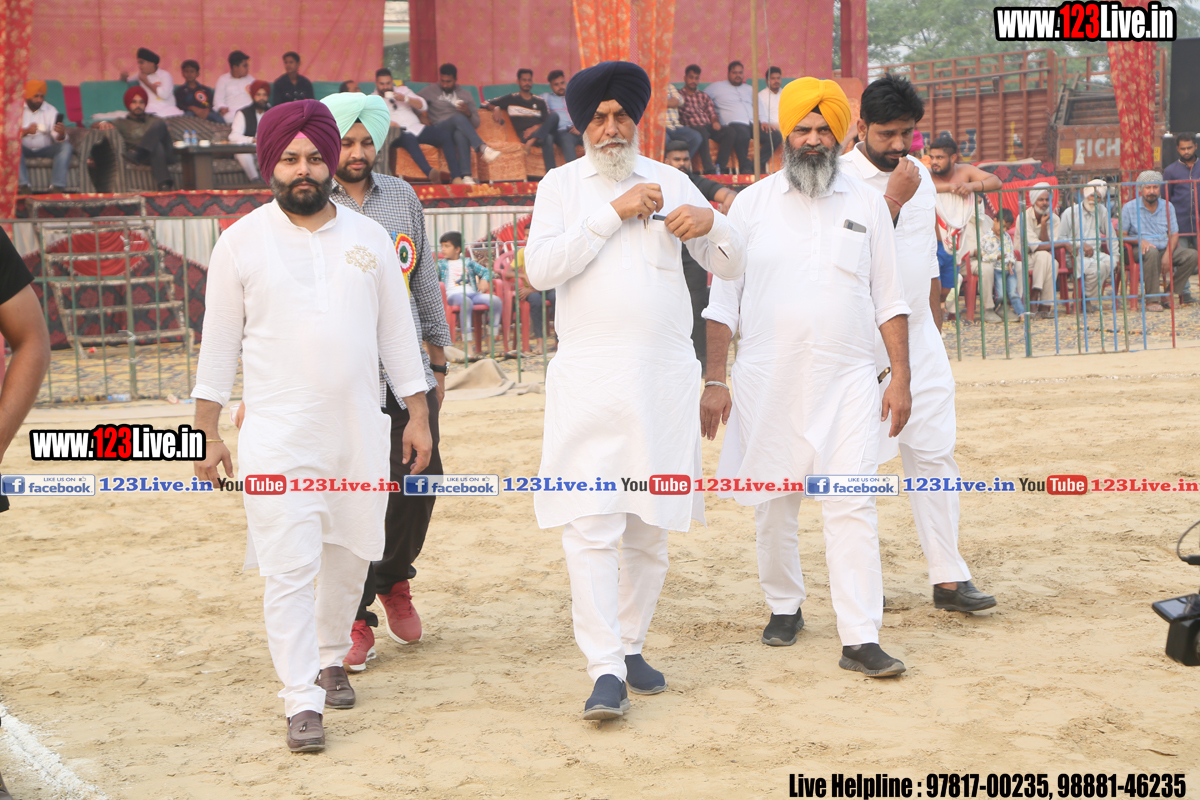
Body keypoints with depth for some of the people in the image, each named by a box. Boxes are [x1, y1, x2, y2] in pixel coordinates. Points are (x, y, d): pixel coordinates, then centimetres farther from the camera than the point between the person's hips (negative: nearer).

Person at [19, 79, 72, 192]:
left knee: (66, 146, -24)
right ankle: (23, 185, -43)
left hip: (44, 149, 2)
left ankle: (57, 186, -34)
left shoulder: (50, 110, 0)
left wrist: (61, 133, -36)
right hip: (25, 149, -2)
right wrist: (26, 131, -37)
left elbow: (59, 139, -10)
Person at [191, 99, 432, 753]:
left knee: (349, 556, 12)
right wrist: (208, 431, 0)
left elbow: (397, 331, 12)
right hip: (277, 436, -3)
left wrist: (418, 414, 8)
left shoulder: (369, 238, 7)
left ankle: (329, 658, 35)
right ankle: (302, 701, -5)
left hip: (358, 430, 3)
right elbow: (220, 342, 3)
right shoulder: (242, 242, 0)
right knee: (289, 569, -9)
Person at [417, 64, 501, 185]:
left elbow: (476, 124, 15)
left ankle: (466, 176, -55)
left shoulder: (465, 95, 20)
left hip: (459, 129, 1)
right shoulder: (431, 90, 17)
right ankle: (482, 149, -51)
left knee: (460, 134, -41)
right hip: (438, 129, -1)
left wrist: (468, 113, -7)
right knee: (458, 117, -36)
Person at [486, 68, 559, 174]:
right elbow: (486, 104, 20)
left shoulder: (540, 102, 26)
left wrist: (536, 127, -11)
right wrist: (496, 109, -6)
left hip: (542, 131, 3)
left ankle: (531, 141, -48)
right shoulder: (511, 99, 20)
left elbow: (549, 120, 12)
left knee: (554, 115, -32)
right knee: (548, 139, -38)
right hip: (524, 134, -3)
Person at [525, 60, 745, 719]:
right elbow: (540, 268, -8)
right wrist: (613, 214, -12)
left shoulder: (669, 182, 14)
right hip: (588, 375, -3)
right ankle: (605, 671, -14)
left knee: (650, 527, 7)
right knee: (590, 525, -13)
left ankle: (630, 646, 21)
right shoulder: (561, 185, 8)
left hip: (665, 375, 3)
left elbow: (730, 266, 15)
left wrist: (711, 223, -7)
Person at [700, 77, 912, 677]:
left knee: (852, 506, -9)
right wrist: (715, 380, -2)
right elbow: (722, 300, 5)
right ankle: (785, 607, 30)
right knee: (772, 503, 9)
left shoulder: (866, 204, 8)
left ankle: (860, 639, -11)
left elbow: (889, 300, 9)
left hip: (848, 379, 0)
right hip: (768, 379, 0)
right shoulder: (752, 204, 5)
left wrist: (900, 377, 2)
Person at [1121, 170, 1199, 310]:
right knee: (1152, 252, -40)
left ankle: (1169, 292, -14)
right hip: (1140, 251, -4)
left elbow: (1174, 234, 8)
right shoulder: (1129, 208, 1)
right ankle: (1151, 300, -37)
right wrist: (1140, 241, -20)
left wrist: (1169, 254, -11)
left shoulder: (1168, 207, 12)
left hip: (1165, 249, 4)